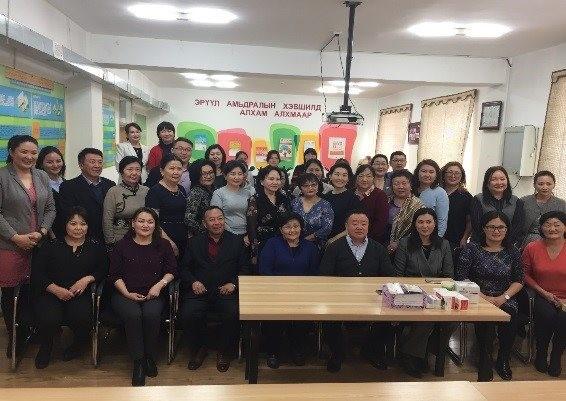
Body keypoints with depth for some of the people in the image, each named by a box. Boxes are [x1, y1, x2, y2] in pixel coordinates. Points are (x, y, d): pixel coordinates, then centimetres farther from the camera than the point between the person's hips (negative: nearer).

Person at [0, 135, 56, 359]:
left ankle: (26, 334, 25)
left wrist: (42, 232, -4)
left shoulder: (42, 177, 9)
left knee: (31, 290, 7)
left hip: (38, 245, 4)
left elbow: (50, 209, 10)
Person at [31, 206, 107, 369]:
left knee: (83, 318, -30)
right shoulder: (51, 246, 7)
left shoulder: (95, 247, 12)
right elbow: (37, 273, 2)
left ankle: (78, 344, 10)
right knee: (49, 319, -30)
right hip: (50, 293, 0)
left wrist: (87, 279, -9)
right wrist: (55, 289, -13)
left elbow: (103, 270, 11)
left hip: (80, 294, 0)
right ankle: (45, 347, 9)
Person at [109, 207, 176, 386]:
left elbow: (172, 270, 9)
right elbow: (115, 274, 6)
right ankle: (138, 362, -17)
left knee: (151, 314, -31)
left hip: (153, 294, 0)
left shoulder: (163, 245, 11)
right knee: (133, 315, -32)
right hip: (125, 294, 0)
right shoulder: (122, 245, 10)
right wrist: (127, 293, -8)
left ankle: (150, 357, -8)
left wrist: (160, 284, -9)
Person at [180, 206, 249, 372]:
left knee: (233, 315, -28)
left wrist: (233, 284, -8)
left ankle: (224, 352, 0)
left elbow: (245, 269, 9)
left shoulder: (237, 241, 11)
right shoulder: (195, 242, 14)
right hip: (200, 291, 1)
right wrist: (193, 282, -5)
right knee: (188, 314, -26)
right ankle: (198, 350, 3)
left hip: (226, 292, -1)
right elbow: (185, 268, 14)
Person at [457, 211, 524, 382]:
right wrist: (483, 297, -14)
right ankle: (485, 363, -13)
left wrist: (504, 297, -6)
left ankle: (503, 361, -6)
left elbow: (518, 281, 12)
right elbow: (461, 278, -4)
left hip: (504, 300, 3)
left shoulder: (512, 252, 12)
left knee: (510, 315, -30)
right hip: (477, 299, -2)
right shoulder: (472, 249, 2)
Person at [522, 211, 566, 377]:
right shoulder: (532, 248, -1)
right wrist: (543, 292, -3)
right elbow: (526, 274, 8)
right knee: (546, 315, -30)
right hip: (542, 297, 0)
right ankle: (541, 354, -3)